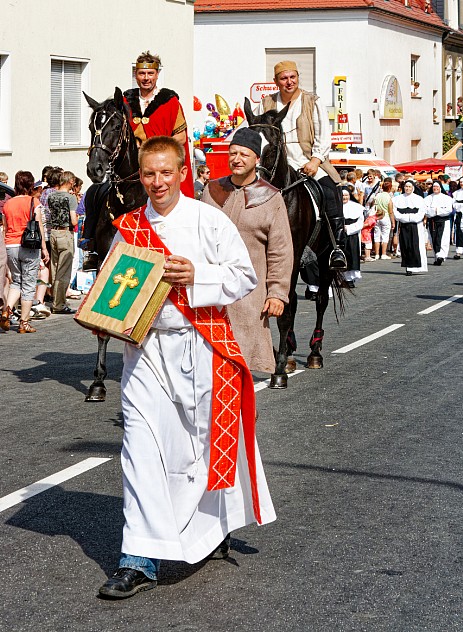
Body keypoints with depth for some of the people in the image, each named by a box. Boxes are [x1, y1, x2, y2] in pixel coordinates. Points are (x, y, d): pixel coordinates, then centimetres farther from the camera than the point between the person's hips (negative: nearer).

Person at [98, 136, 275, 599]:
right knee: (141, 448, -6)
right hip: (145, 348, 2)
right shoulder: (128, 227, 7)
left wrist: (197, 277, -18)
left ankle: (216, 528, 37)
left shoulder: (208, 220, -3)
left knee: (205, 440, 10)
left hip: (199, 347, -2)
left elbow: (244, 277, -3)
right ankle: (141, 561, -5)